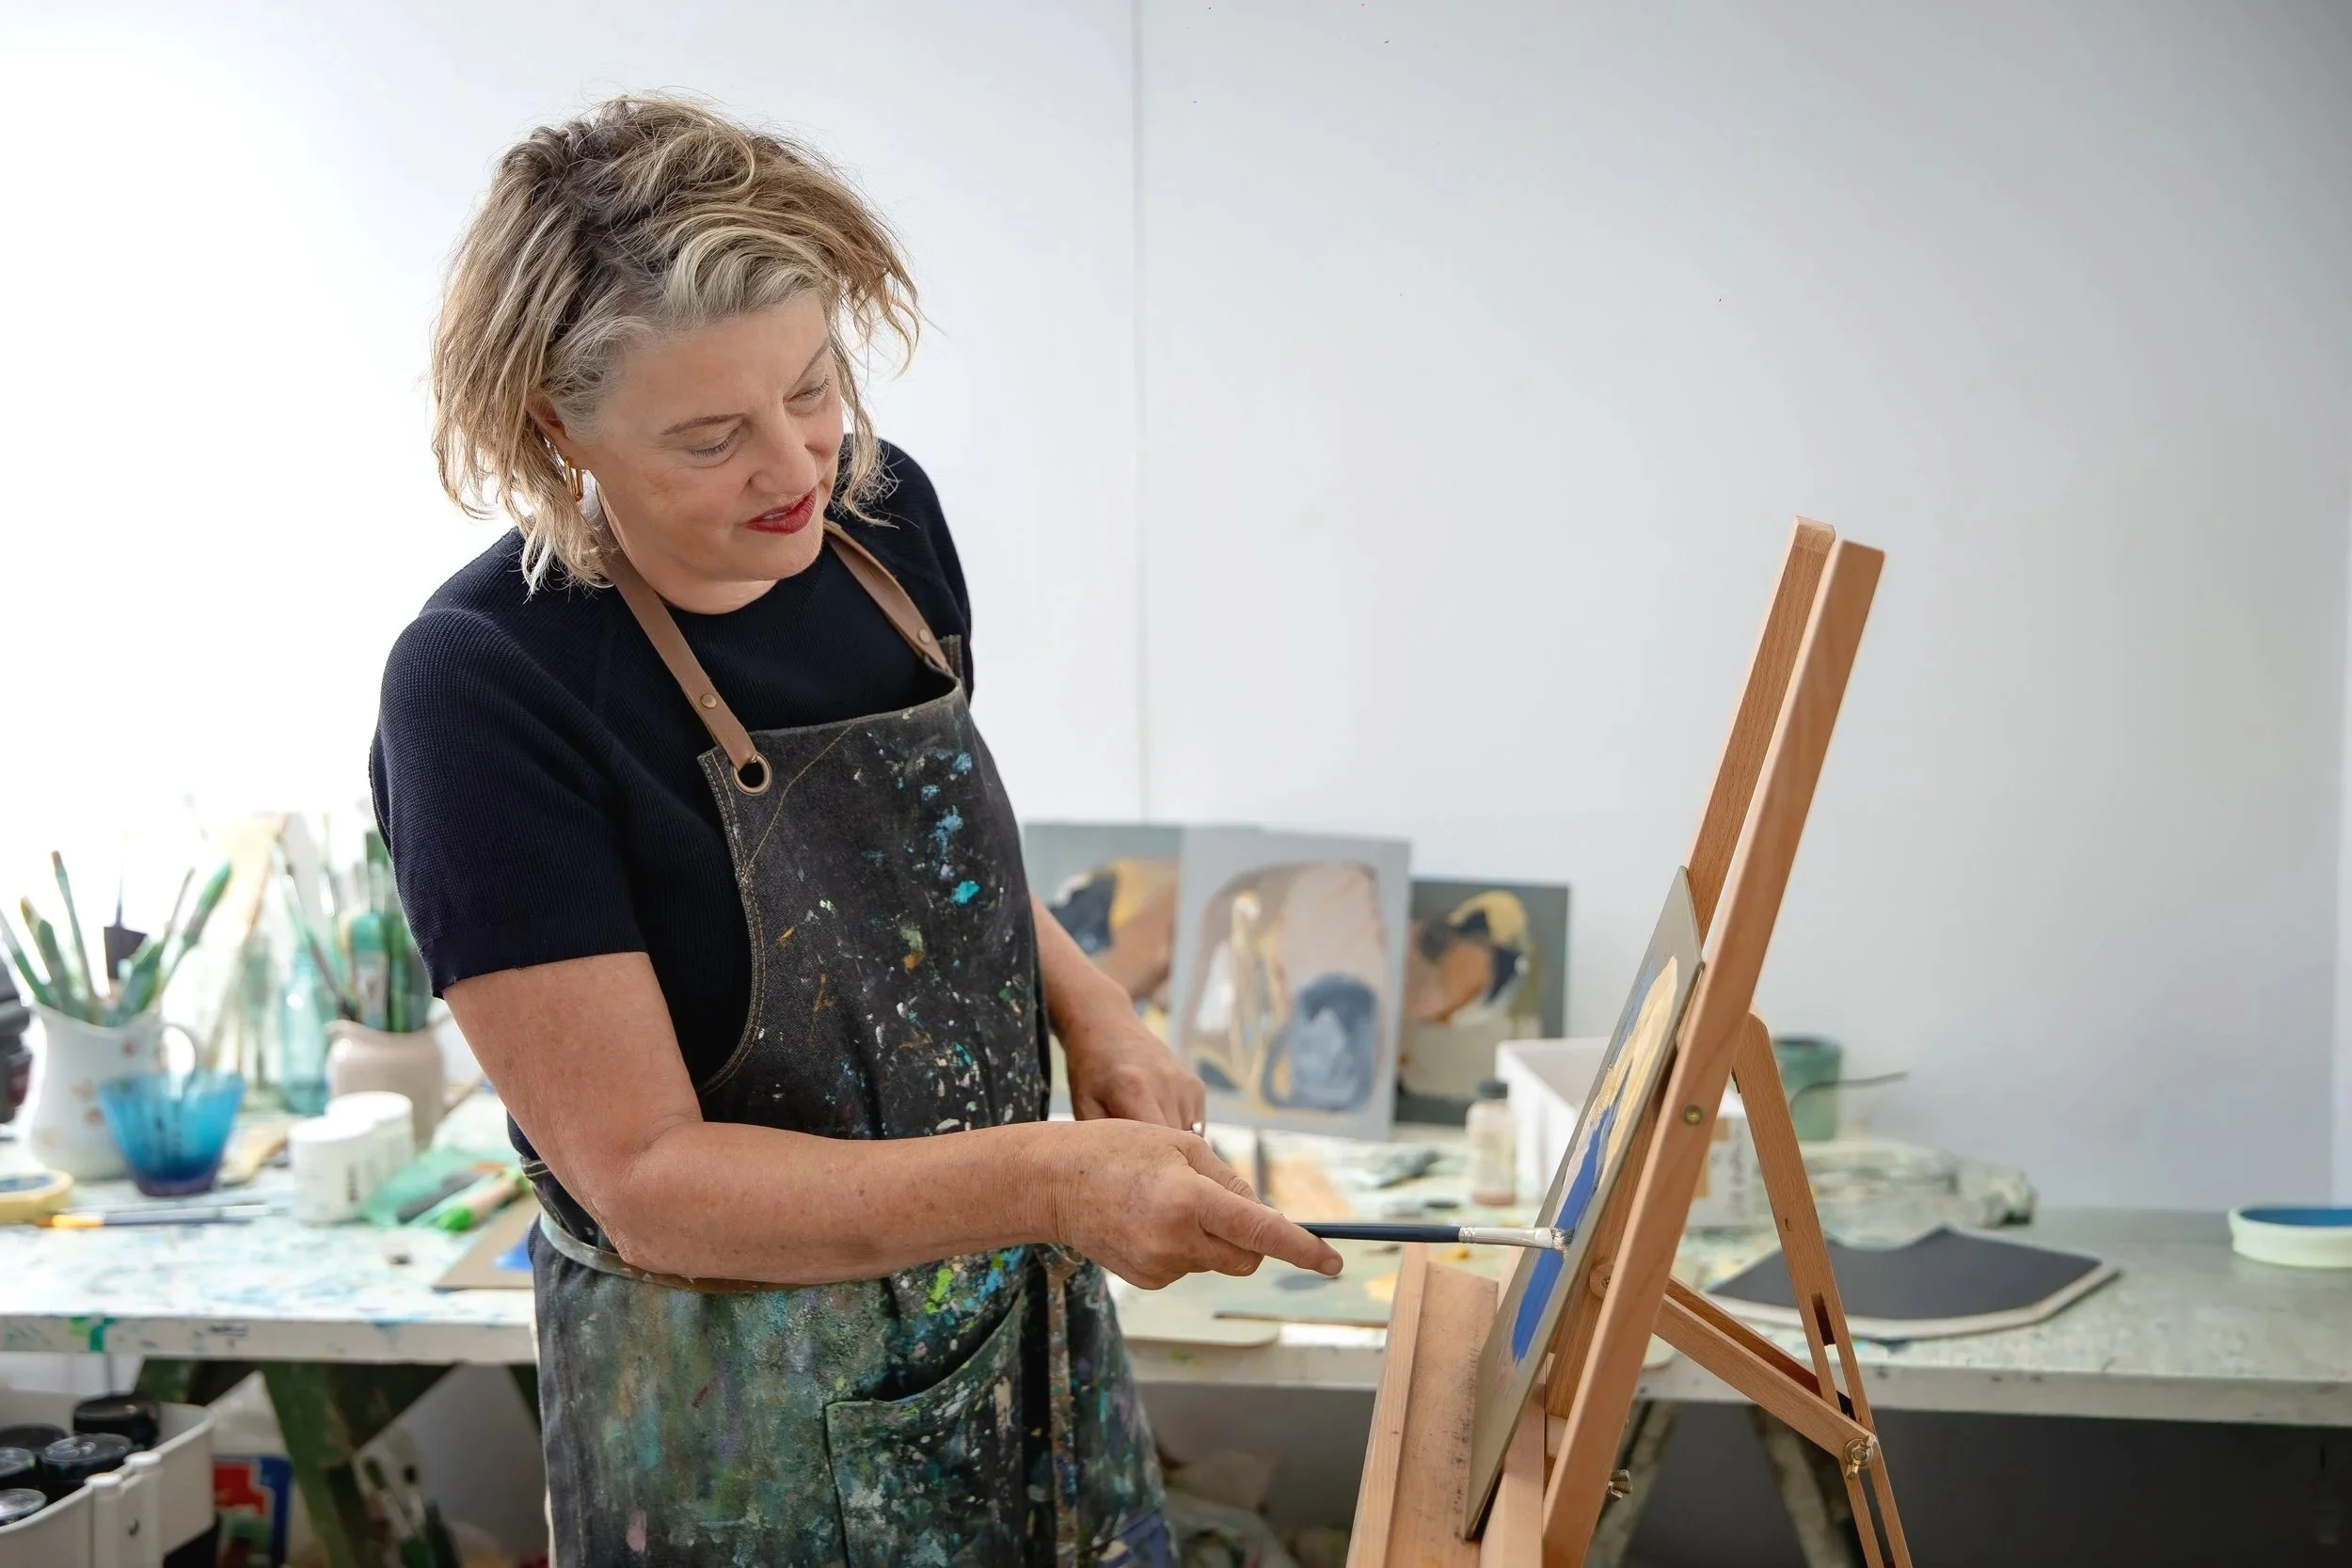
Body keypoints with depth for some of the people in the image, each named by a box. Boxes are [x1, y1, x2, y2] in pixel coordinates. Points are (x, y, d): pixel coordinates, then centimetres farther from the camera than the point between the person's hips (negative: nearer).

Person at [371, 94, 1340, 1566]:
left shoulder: (883, 516, -4)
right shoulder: (486, 685, -23)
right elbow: (644, 1178, -23)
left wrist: (1086, 1004, -5)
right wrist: (1047, 1180, -33)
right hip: (736, 1429, -5)